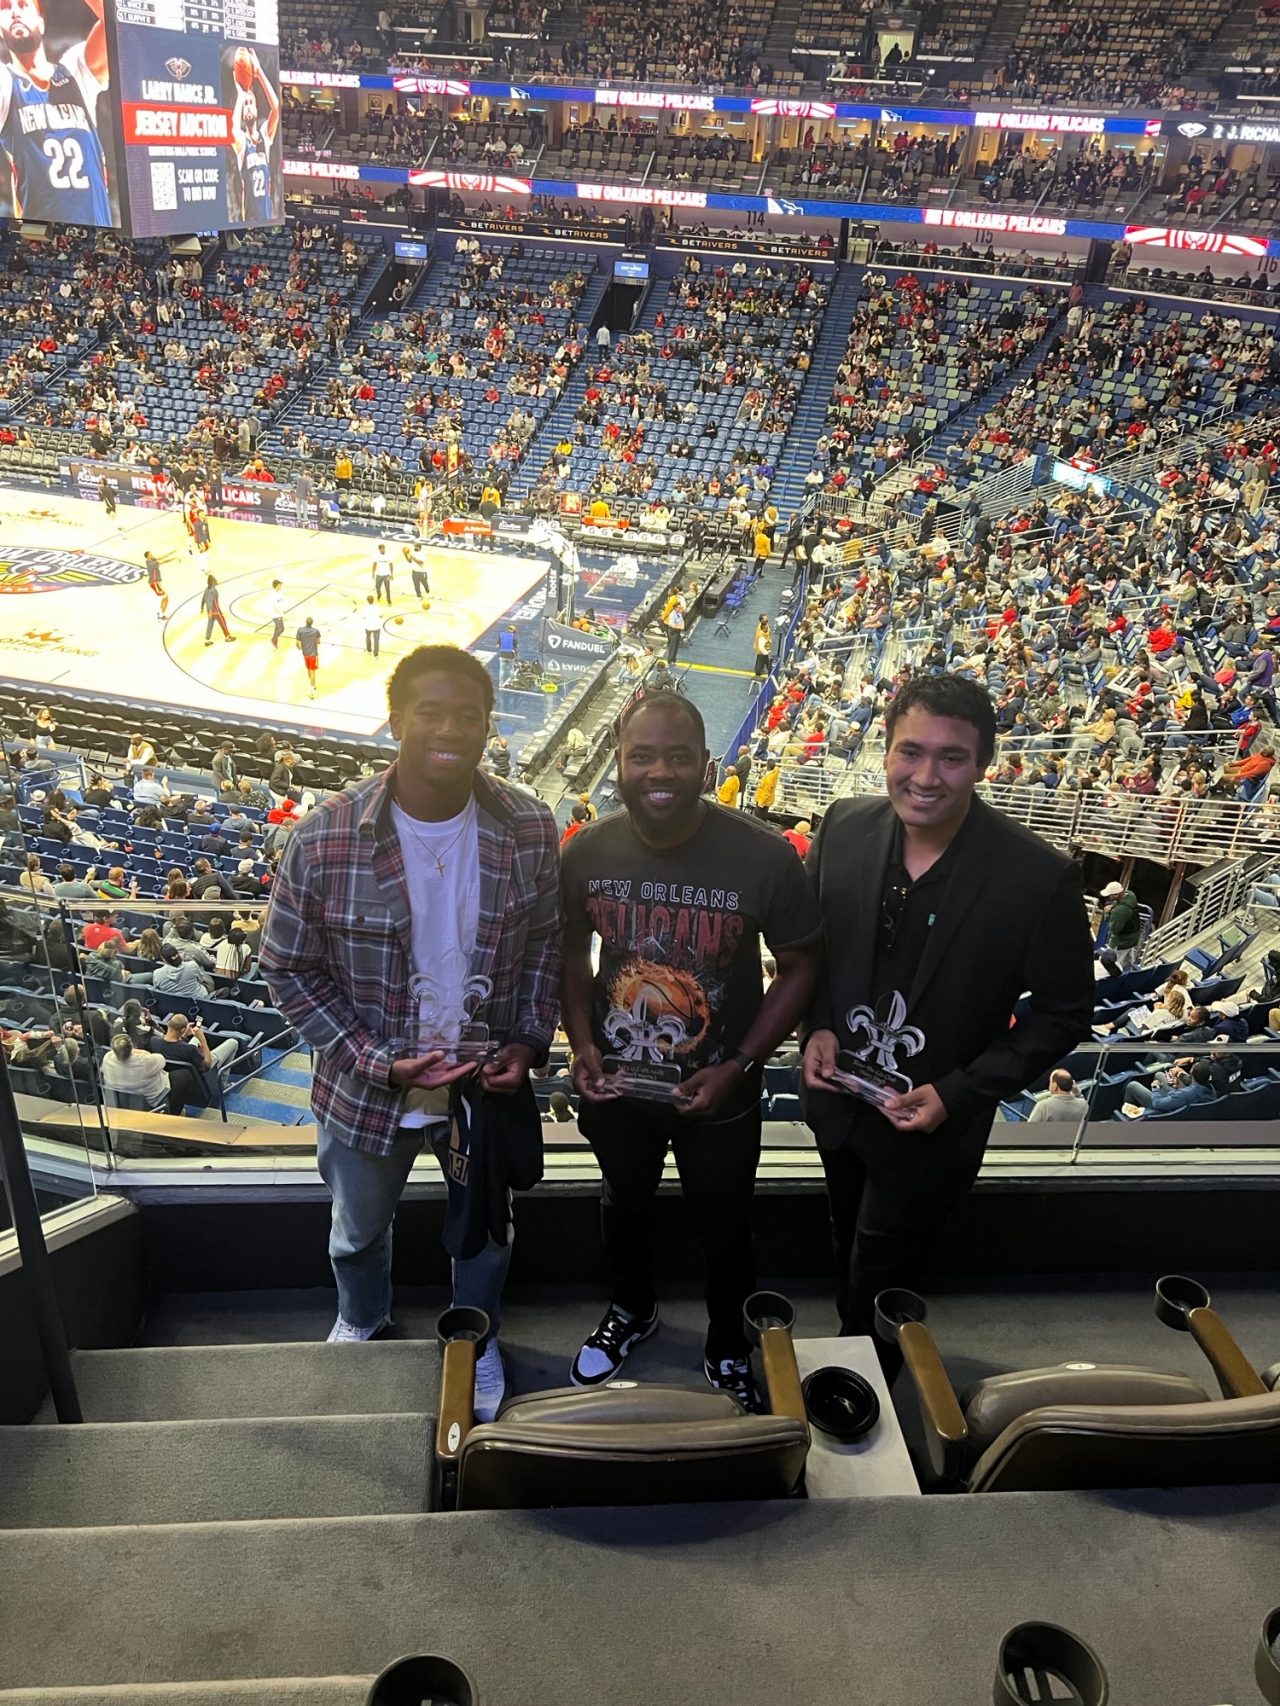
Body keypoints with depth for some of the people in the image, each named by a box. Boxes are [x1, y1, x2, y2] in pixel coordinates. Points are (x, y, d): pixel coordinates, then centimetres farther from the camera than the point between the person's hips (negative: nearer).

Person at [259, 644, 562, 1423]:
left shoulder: (530, 829, -16)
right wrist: (376, 1061, -18)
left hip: (488, 1083, 1)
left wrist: (529, 1039, -10)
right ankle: (362, 1322, 62)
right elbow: (287, 967, -12)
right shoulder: (325, 839, -23)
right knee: (359, 1232, 28)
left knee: (485, 1232, 25)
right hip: (368, 1087, 0)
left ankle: (476, 1340, 57)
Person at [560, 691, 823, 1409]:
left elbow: (801, 967, -13)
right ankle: (632, 1310, 60)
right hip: (614, 1084, 3)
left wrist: (739, 1066, -19)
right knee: (625, 1204, 29)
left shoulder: (764, 858, -25)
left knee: (725, 1233, 20)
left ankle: (728, 1351, 51)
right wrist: (581, 1041, -11)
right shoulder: (587, 853, -15)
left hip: (718, 1099, -2)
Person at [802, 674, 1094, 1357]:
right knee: (850, 1255, 29)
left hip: (932, 1126, -4)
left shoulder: (1040, 878, -24)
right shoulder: (844, 825, -12)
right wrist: (818, 1025, -10)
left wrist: (958, 1095, -18)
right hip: (837, 1097, 4)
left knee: (877, 1285, 15)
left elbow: (1062, 1013, -13)